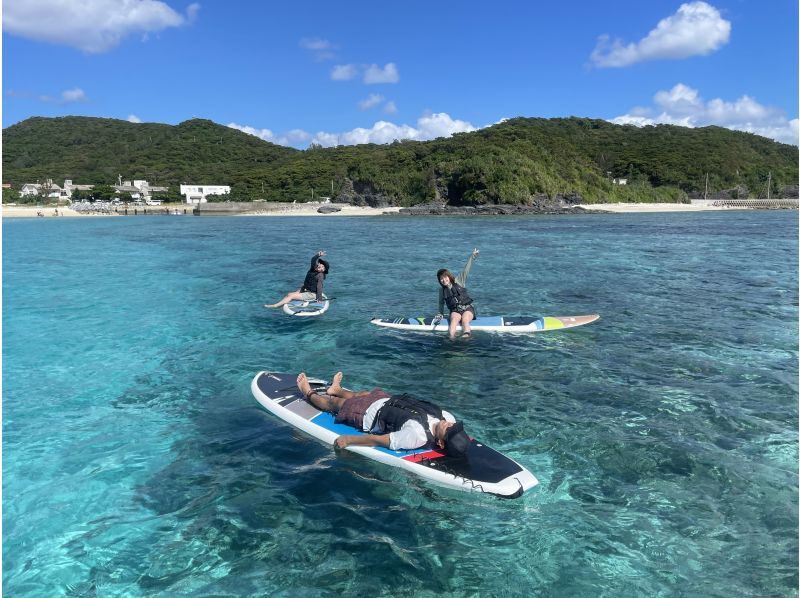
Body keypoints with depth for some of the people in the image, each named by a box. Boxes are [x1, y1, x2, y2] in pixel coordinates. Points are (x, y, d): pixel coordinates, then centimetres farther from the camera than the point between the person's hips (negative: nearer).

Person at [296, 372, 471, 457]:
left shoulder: (416, 436, -45)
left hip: (368, 415, -6)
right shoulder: (448, 417, -29)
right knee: (362, 393, 32)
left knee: (335, 403, 20)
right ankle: (336, 389, 66)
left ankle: (309, 393, 52)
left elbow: (378, 440, -35)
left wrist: (348, 439, -27)